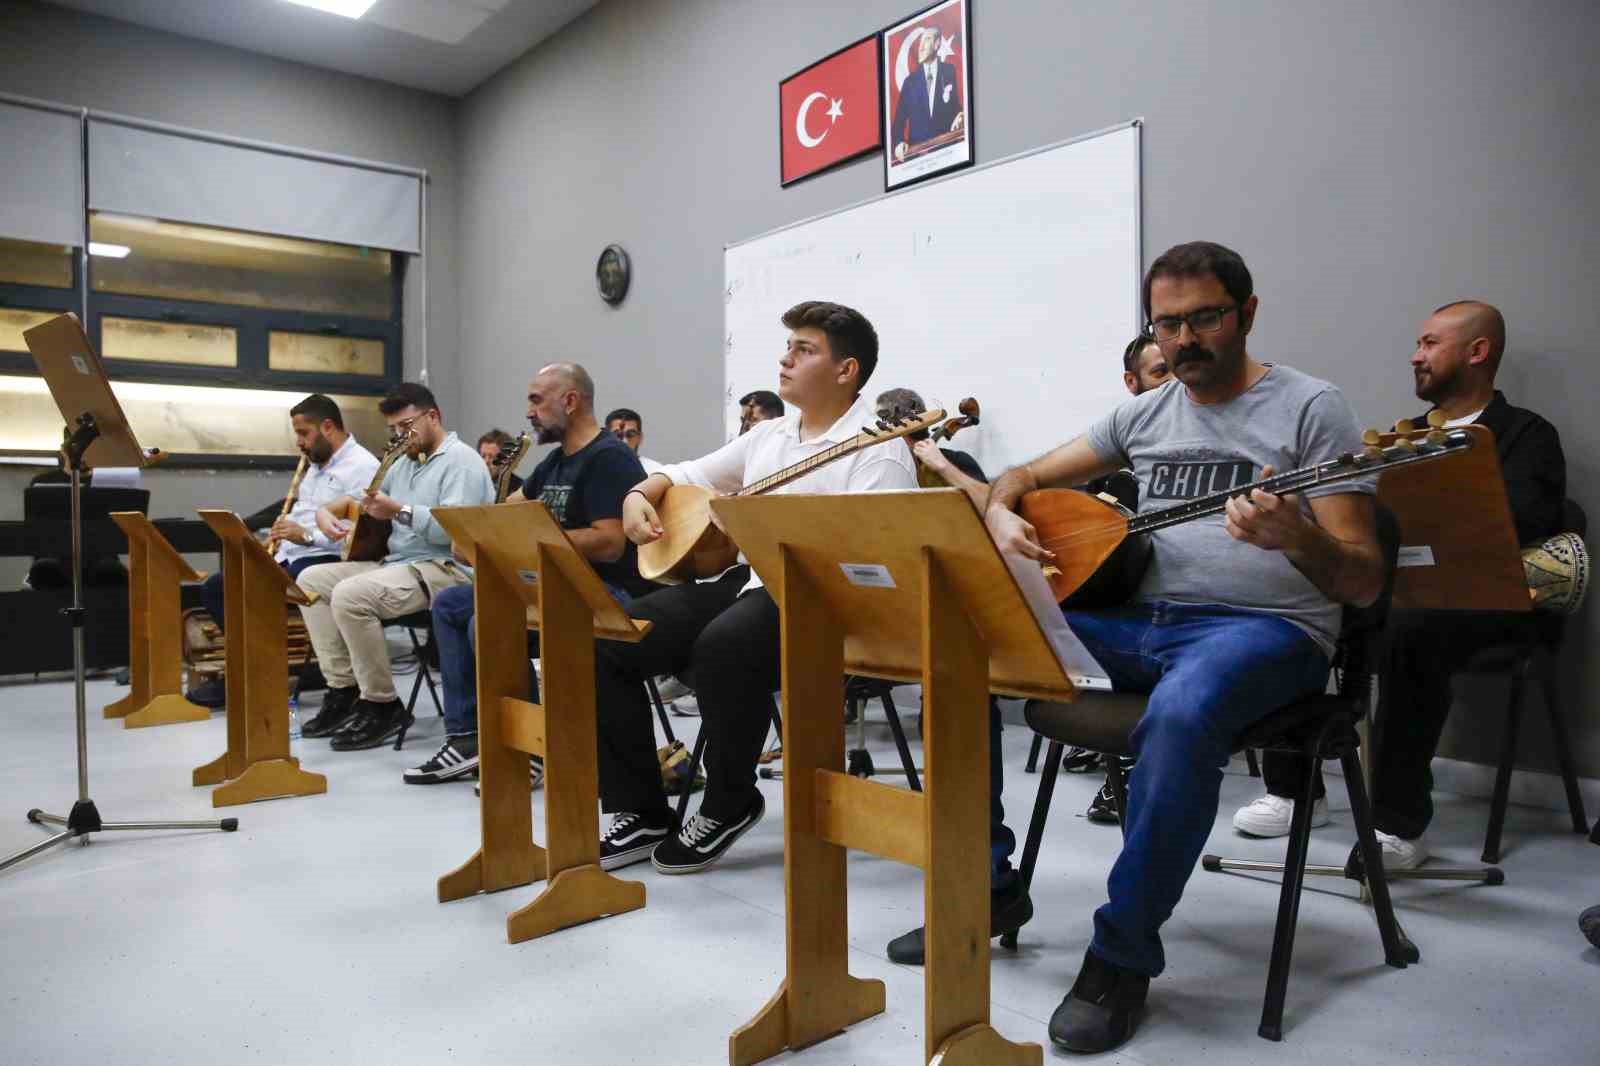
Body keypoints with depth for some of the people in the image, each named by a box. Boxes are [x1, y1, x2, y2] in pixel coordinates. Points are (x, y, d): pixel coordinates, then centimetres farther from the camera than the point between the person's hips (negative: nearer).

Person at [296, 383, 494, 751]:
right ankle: (343, 690, 2)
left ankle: (383, 707, -15)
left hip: (445, 569, -10)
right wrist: (327, 511, 7)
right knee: (311, 580, 5)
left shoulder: (461, 461, -9)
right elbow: (361, 498, 28)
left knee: (350, 595, -29)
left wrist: (400, 511, -27)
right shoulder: (403, 462, 21)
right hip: (396, 563, 10)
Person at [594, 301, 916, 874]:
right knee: (604, 640, -9)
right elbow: (687, 474, 27)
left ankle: (730, 804, -11)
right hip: (742, 578, 8)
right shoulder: (768, 434, 19)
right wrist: (639, 495, 7)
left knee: (723, 646, -39)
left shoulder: (878, 450, -7)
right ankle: (641, 813, 1)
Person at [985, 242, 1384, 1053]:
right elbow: (1026, 477, 20)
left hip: (1263, 627, -5)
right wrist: (1002, 517, -5)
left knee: (1180, 715, -40)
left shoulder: (1310, 408, -1)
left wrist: (1298, 538, -30)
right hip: (1133, 617, 6)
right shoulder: (1144, 414, 14)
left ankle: (1123, 955, -19)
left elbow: (1364, 582, -7)